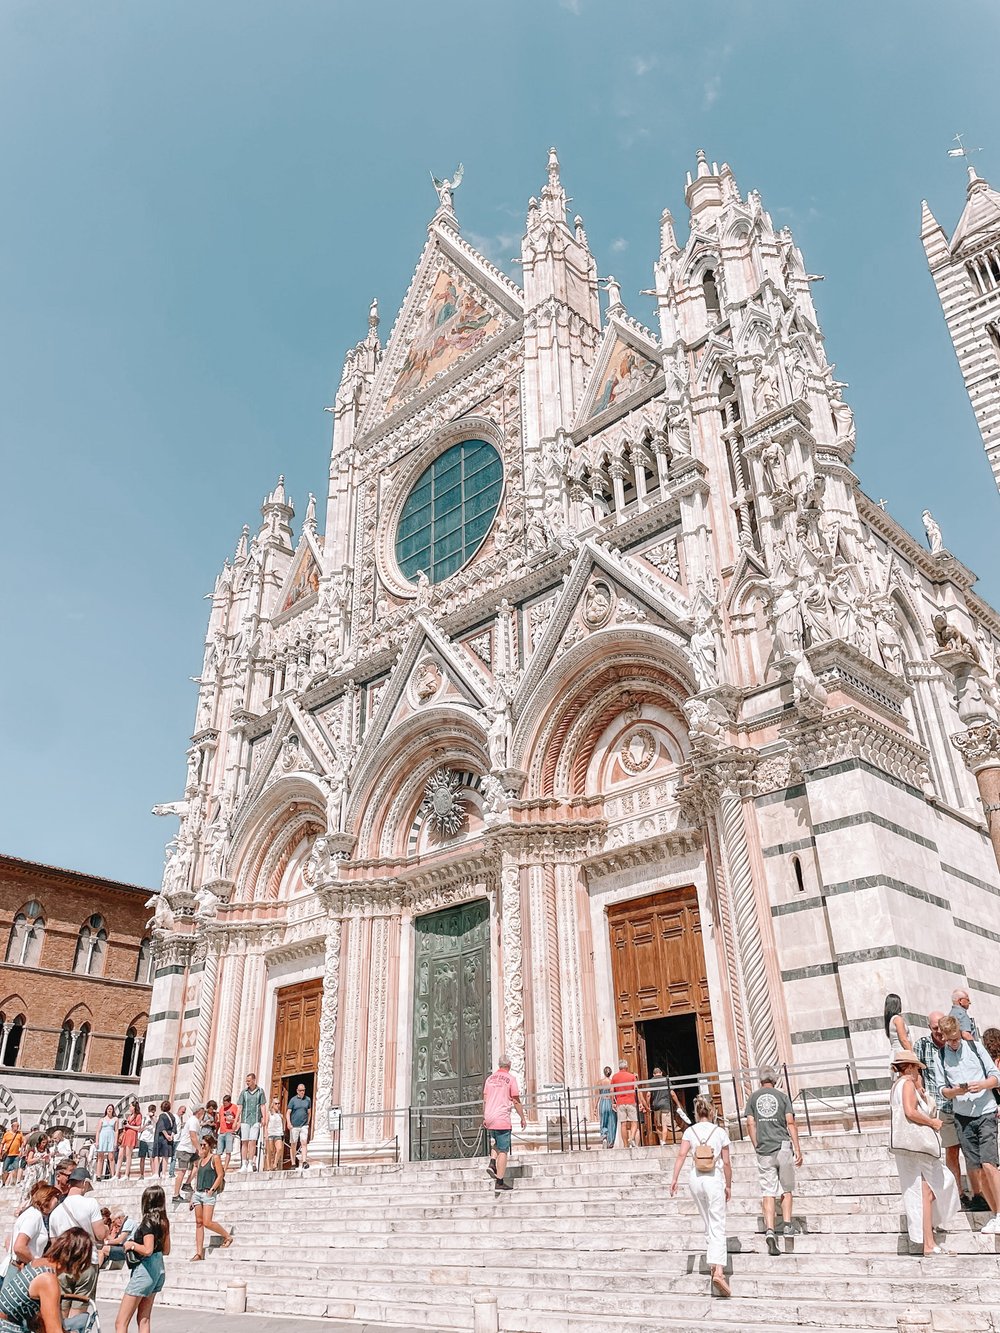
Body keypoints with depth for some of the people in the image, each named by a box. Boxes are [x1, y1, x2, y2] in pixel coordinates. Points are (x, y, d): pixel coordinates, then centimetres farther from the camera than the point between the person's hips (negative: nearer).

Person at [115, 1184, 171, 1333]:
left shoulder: (148, 1221, -16)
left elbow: (148, 1250, -26)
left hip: (144, 1269, -8)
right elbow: (166, 1250, 13)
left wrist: (131, 1244, -11)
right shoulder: (164, 1221, 6)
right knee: (144, 1320, 16)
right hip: (158, 1270, 8)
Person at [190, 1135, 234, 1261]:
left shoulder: (215, 1157, -5)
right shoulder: (201, 1160, 16)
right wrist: (195, 1191, 13)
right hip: (198, 1193, 7)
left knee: (207, 1222, -13)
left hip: (208, 1194, -7)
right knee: (199, 1223, 4)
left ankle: (228, 1236, 6)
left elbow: (220, 1175, -10)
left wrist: (212, 1189, -16)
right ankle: (199, 1252, 6)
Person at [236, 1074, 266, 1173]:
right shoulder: (244, 1092, 8)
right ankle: (244, 1164, 6)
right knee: (244, 1142, 1)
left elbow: (262, 1105, 5)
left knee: (253, 1142, -7)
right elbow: (240, 1106, 6)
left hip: (255, 1120, -2)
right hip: (245, 1120, 2)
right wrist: (237, 1120, -1)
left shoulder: (260, 1091, 6)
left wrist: (264, 1118, -4)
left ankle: (251, 1163, -3)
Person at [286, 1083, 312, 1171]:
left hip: (304, 1126, 1)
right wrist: (288, 1123, -18)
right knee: (293, 1145, 6)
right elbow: (288, 1112, -4)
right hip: (294, 1126, -1)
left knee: (304, 1143, -13)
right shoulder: (293, 1100, 0)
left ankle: (304, 1162, -19)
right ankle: (293, 1163, 16)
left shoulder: (308, 1100, 7)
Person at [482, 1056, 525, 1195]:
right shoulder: (510, 1078, -5)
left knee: (496, 1143, 26)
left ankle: (492, 1164, 4)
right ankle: (499, 1183, -2)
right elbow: (516, 1101, -5)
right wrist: (522, 1118, 5)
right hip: (502, 1118, -5)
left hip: (489, 1118, 6)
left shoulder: (490, 1078, 11)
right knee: (503, 1150, 0)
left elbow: (485, 1100, 13)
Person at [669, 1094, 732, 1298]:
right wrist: (728, 1185, 12)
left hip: (696, 1179, 3)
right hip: (715, 1179, -3)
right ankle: (719, 1270, -18)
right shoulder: (720, 1132, -2)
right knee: (718, 1226, -3)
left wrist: (674, 1178, -10)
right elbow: (727, 1162, 0)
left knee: (708, 1223, 21)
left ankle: (712, 1261, 31)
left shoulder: (690, 1131, 2)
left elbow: (681, 1154, -10)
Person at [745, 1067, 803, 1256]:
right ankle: (787, 1224, 13)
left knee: (768, 1191, 0)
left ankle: (769, 1230, -12)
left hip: (764, 1149, 1)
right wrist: (797, 1148, -2)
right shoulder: (782, 1096, 4)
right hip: (783, 1145, -1)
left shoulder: (754, 1097, 8)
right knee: (786, 1188, 17)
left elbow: (750, 1123, 4)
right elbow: (790, 1122, -4)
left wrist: (756, 1147, 12)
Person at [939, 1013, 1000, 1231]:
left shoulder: (975, 1046, 0)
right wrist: (955, 1091, -17)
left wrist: (981, 1085, -18)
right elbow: (943, 1090, 5)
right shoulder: (940, 1055, 2)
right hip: (962, 1117, 2)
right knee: (974, 1168, 3)